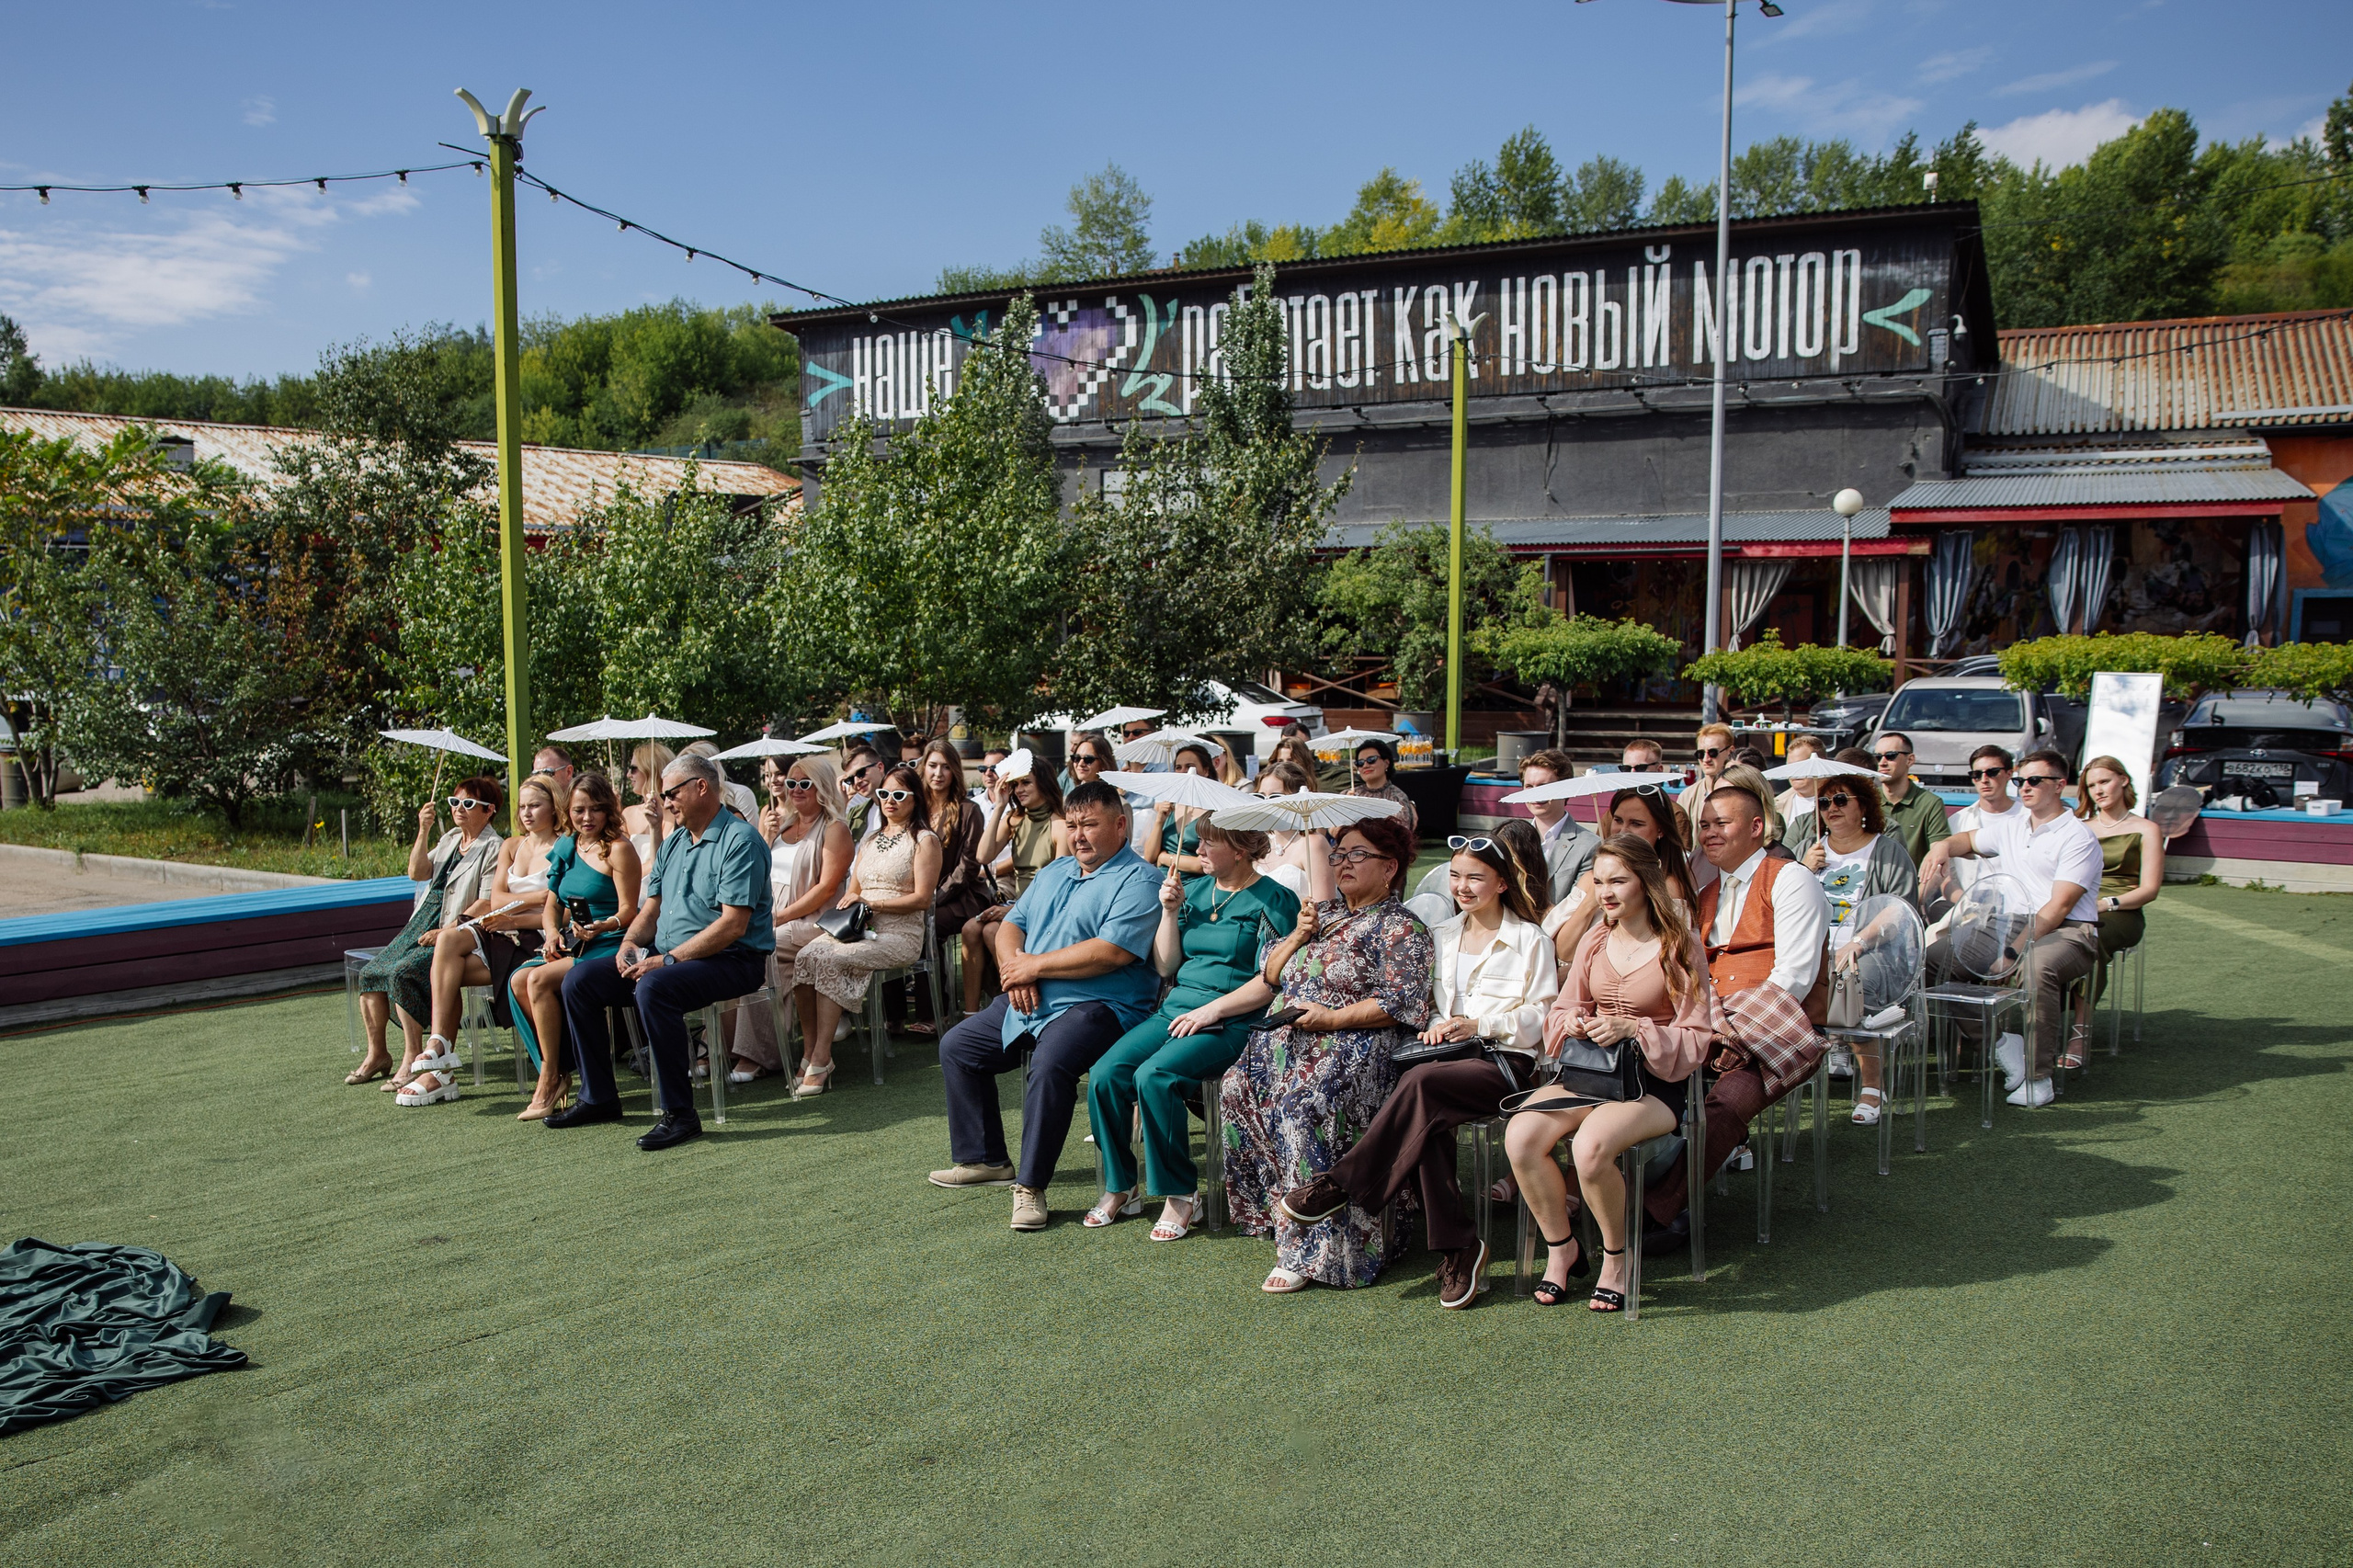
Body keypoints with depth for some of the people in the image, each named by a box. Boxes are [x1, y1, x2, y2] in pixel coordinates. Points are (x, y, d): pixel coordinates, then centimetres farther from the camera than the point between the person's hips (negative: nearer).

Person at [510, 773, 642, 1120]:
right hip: (572, 945, 7)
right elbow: (552, 903, 20)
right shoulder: (566, 847, 15)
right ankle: (556, 1070, -10)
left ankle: (550, 1078, -14)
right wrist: (552, 932, 0)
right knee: (519, 980, -19)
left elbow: (629, 911, -11)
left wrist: (600, 927, -30)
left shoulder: (618, 849, -7)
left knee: (540, 979, -26)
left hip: (610, 947, -7)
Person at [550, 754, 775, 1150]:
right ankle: (598, 1097, 9)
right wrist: (630, 942, -4)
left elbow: (733, 925, -21)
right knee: (579, 980, 1)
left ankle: (679, 1113, -28)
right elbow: (651, 909, 18)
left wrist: (669, 960, -23)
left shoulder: (739, 841, -12)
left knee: (654, 988, -35)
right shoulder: (673, 843, 18)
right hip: (668, 956, 9)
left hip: (732, 960, -9)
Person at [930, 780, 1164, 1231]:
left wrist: (1035, 965, -16)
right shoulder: (1054, 872, 18)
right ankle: (985, 1159, 20)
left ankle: (1031, 1185, -21)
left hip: (1098, 1005, -9)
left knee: (1050, 1063, -35)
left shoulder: (1137, 881, -9)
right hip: (1028, 1003, 9)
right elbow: (1011, 926, 16)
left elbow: (1113, 951, -22)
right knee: (956, 1046, 10)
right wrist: (1015, 967, -8)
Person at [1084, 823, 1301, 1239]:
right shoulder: (1194, 889, 16)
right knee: (1104, 1075, -17)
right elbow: (1165, 966, 14)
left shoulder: (1274, 900, -3)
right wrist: (1169, 911, 2)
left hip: (1233, 1022, -6)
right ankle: (1120, 1186, 0)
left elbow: (1272, 981, -11)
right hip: (1175, 1012, 6)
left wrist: (1211, 1010, -17)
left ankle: (1181, 1193, -15)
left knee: (1153, 1077, -31)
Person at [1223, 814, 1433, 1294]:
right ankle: (1271, 1209, -9)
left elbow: (1399, 1004, -10)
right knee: (1238, 1087, -19)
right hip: (1290, 1034, 8)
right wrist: (1299, 935, 6)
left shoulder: (1401, 929, 1)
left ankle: (1308, 1247, -29)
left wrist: (1332, 1019, -16)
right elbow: (1271, 974, 23)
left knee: (1300, 1101, -33)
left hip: (1356, 1044, -8)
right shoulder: (1325, 912, 23)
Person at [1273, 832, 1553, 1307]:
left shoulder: (1528, 939, 5)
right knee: (1425, 1113, -32)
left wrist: (1479, 1025, -11)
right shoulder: (1442, 936, 22)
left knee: (1420, 1085, -34)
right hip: (1450, 1055, 4)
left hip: (1507, 1062, -4)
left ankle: (1341, 1187, -26)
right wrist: (1436, 1024, 2)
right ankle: (1456, 1248, -28)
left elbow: (1541, 1017, 0)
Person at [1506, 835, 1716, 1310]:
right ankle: (1560, 1247, 0)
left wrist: (1633, 1029, -20)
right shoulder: (1594, 942, 12)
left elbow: (1696, 1038, -5)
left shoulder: (1681, 946, -3)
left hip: (1656, 1081, -5)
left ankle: (1616, 1256, -6)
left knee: (1592, 1144, -34)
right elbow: (1563, 1009, 19)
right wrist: (1572, 1020, -6)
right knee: (1520, 1135, -24)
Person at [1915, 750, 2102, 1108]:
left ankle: (2037, 1077, -26)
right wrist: (1943, 846, 10)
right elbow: (1969, 840, 37)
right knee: (1936, 953, -13)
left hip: (2068, 932, -7)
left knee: (2036, 968, -40)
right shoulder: (2011, 826, 16)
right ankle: (1999, 1041, -6)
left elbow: (2060, 906, -14)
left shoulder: (2078, 837, -5)